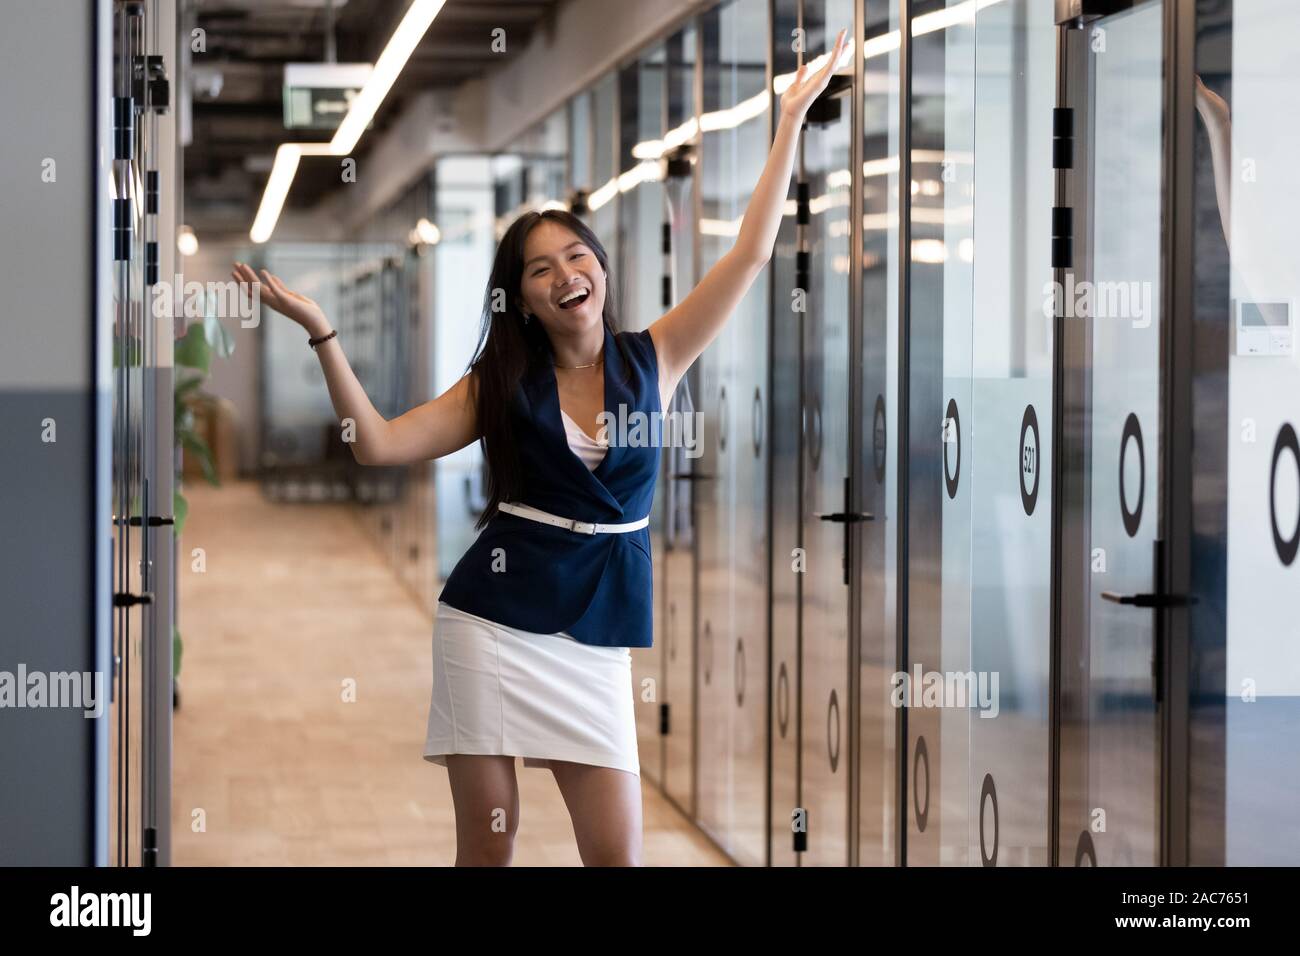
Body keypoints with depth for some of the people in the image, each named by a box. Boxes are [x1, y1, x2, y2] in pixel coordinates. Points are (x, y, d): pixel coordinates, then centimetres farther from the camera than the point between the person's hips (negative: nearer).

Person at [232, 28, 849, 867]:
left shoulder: (652, 360, 5)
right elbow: (377, 444, -5)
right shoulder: (501, 385, 3)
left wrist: (792, 118, 3)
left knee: (618, 853, -3)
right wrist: (320, 330, -11)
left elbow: (751, 254, 3)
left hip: (597, 639, 1)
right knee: (488, 842, 2)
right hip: (493, 624, -1)